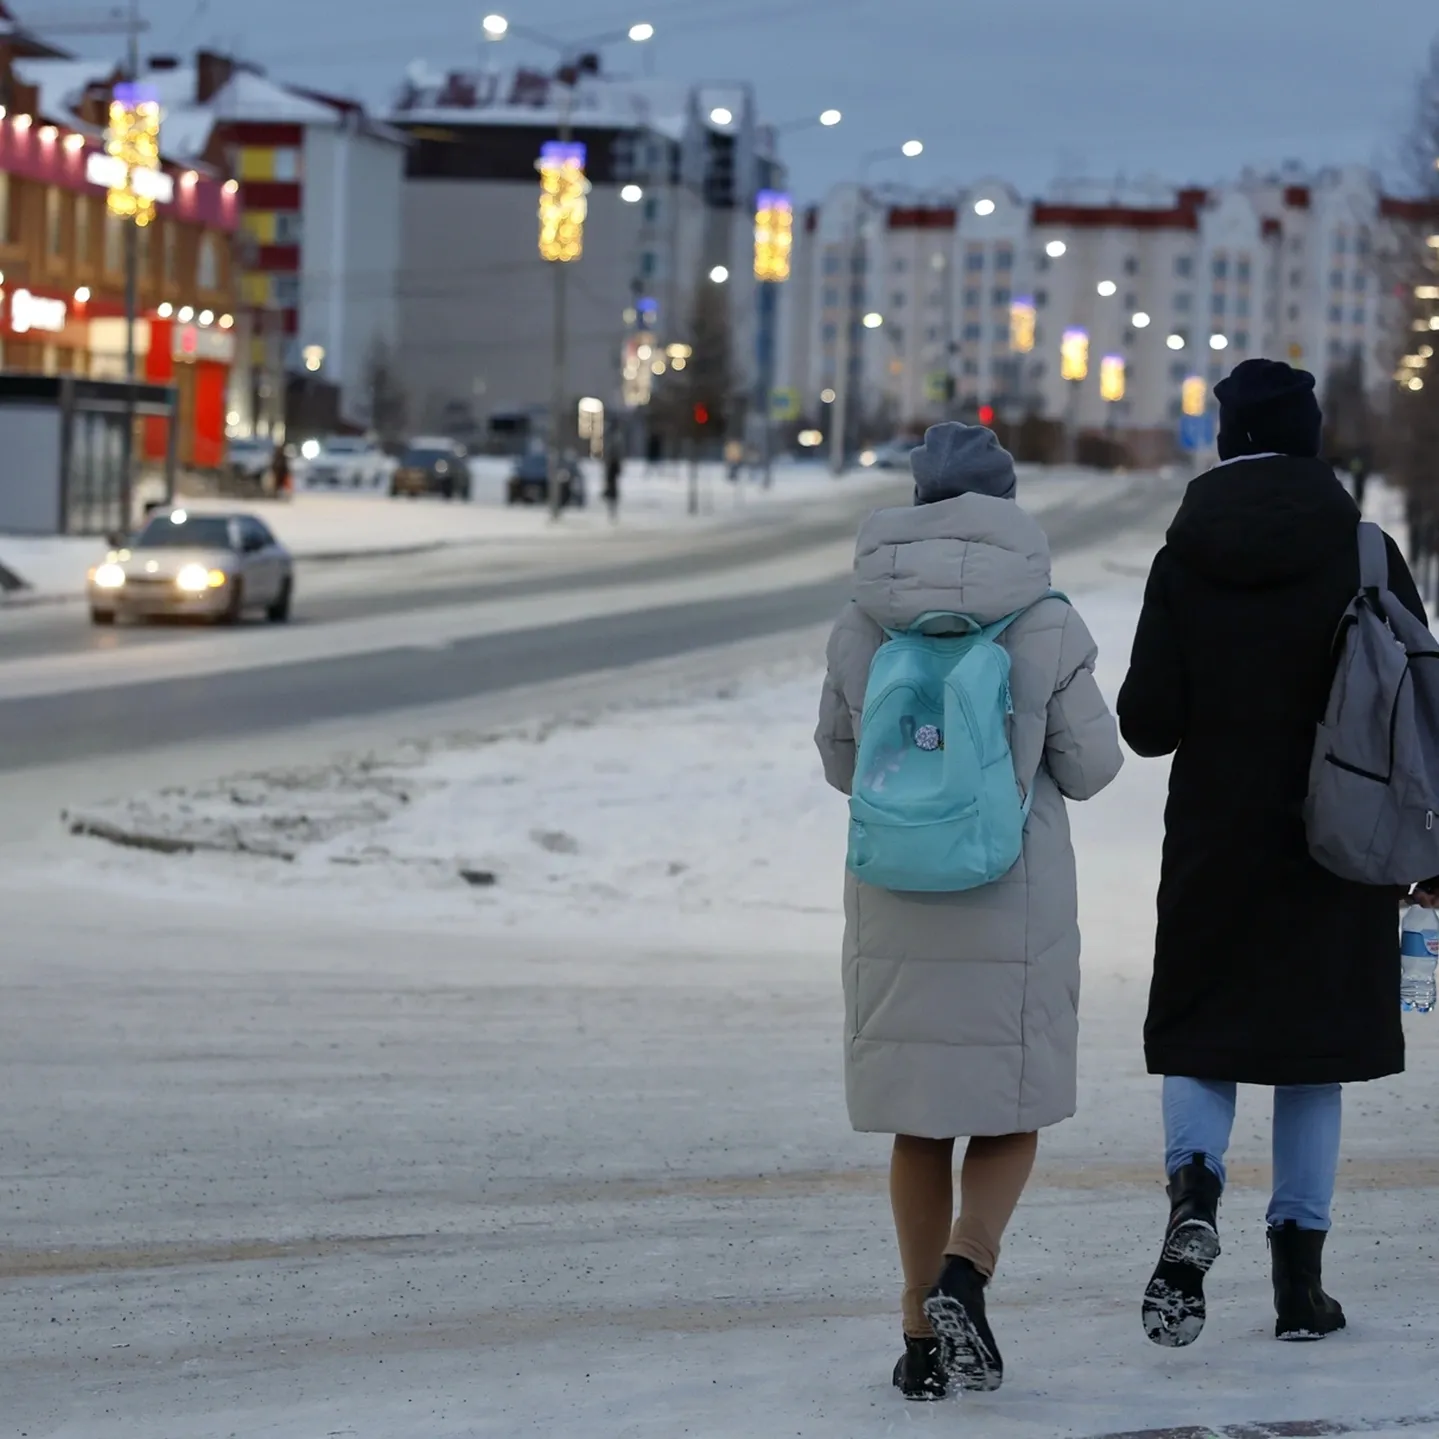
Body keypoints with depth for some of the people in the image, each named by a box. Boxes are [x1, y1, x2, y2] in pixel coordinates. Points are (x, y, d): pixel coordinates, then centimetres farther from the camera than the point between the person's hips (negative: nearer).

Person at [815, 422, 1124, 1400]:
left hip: (895, 900, 3)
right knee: (1010, 1109, 10)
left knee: (920, 1119, 12)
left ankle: (927, 1341, 13)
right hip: (1016, 901, -2)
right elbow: (1090, 767, -3)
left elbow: (841, 762, 9)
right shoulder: (1047, 626, -9)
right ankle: (965, 1270, -15)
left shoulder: (863, 626, -2)